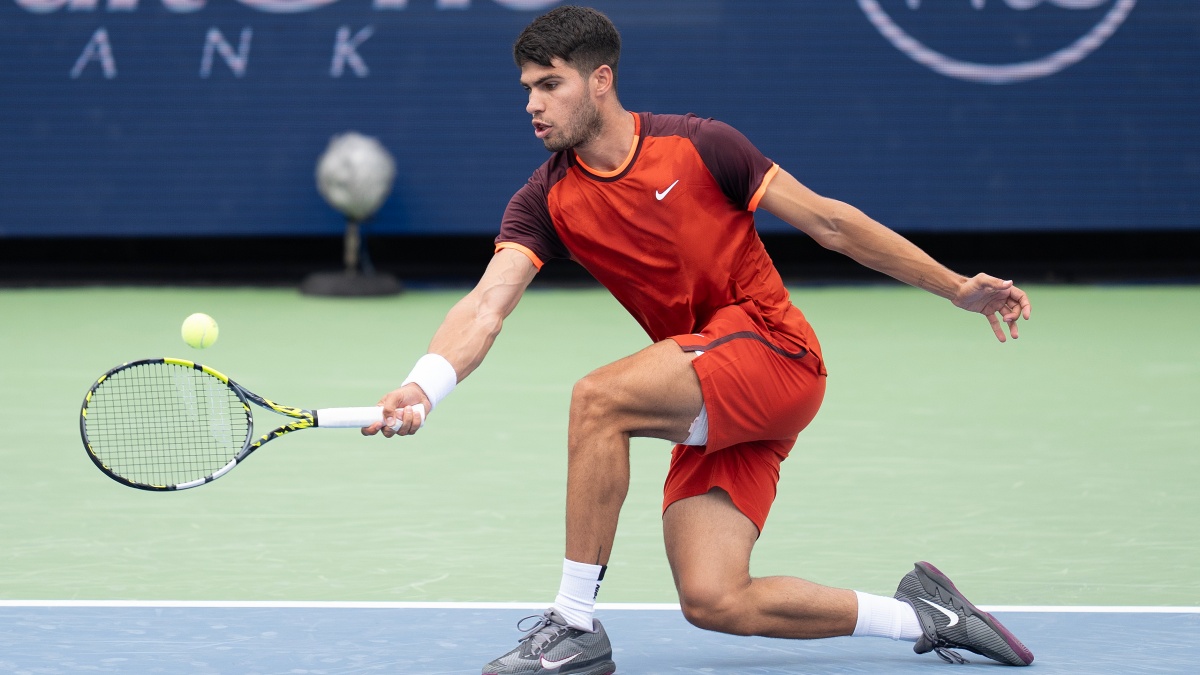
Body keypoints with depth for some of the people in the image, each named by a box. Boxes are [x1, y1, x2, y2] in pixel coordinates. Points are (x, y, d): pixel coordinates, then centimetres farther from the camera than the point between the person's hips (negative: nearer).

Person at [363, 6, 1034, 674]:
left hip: (773, 350, -6)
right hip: (714, 409, 6)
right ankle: (922, 614, 11)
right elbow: (487, 306, -10)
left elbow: (829, 222, 1)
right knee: (713, 602, -8)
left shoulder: (696, 146, -6)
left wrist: (959, 288, 0)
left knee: (599, 397, -27)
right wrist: (422, 387, -30)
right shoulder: (547, 200, 3)